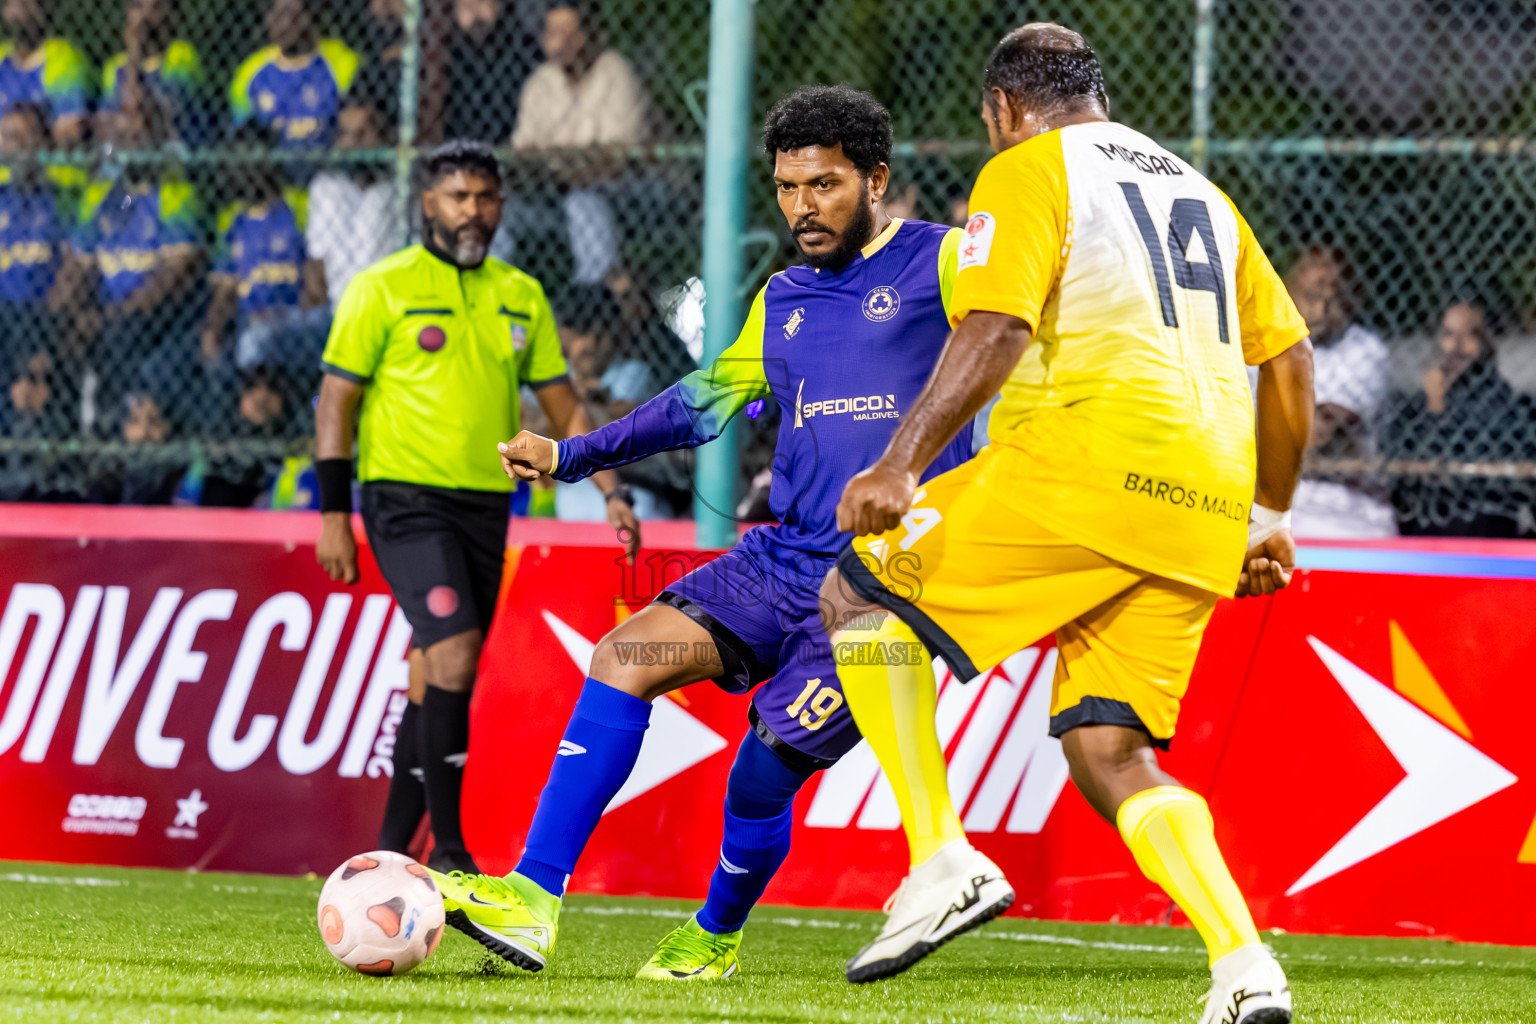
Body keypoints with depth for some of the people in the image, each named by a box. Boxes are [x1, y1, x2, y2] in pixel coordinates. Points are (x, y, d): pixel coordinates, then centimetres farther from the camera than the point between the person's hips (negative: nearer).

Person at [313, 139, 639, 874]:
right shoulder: (383, 287, -2)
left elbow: (562, 407, 17)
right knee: (455, 656, -20)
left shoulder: (521, 296, 12)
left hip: (485, 505, 5)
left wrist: (611, 493, 6)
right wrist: (333, 515, -7)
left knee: (439, 681, 7)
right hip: (406, 501, -5)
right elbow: (336, 399, -2)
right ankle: (448, 851, -16)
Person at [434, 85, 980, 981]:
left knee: (766, 769, -9)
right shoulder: (781, 302, 17)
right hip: (783, 561, 7)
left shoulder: (942, 264, -3)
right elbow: (707, 401, 28)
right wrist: (573, 456, 26)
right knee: (627, 655, -11)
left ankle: (718, 935, 23)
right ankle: (533, 898, -13)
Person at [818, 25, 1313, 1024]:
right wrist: (1272, 517, 33)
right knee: (1109, 754, 9)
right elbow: (1290, 358, 26)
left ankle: (943, 860, -8)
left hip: (1089, 463, -7)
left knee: (858, 591, 5)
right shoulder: (1198, 190, 27)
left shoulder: (1027, 172, 5)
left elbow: (995, 330, -12)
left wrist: (900, 465, -17)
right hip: (1205, 510, 7)